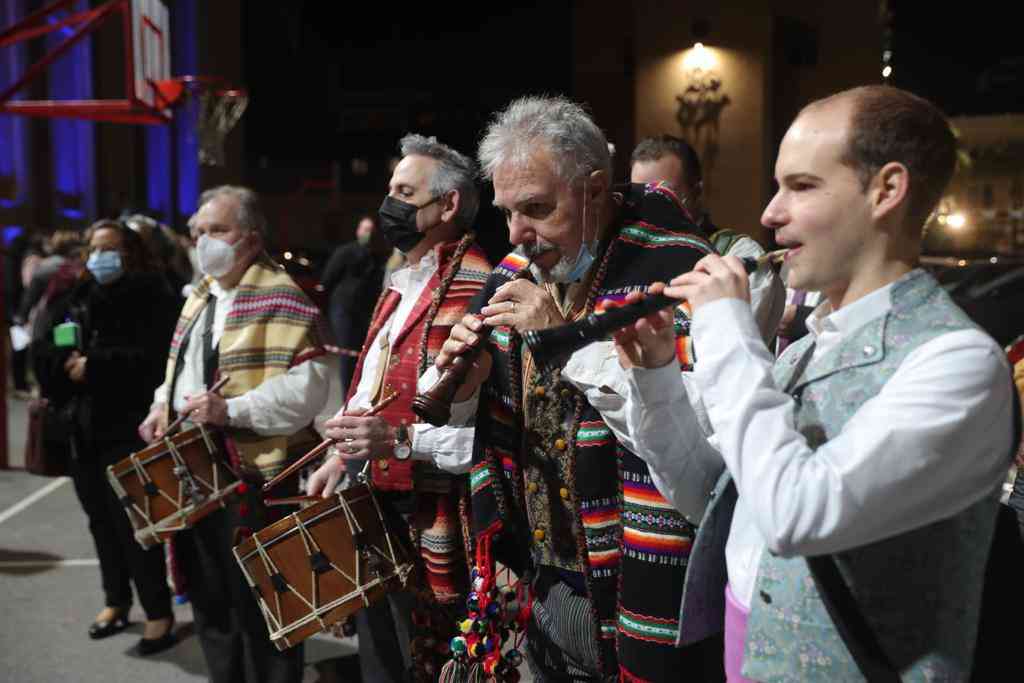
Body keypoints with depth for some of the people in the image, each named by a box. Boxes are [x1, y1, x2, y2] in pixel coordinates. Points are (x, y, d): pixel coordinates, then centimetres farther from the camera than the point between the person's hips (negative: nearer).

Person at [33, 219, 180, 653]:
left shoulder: (151, 298, -5)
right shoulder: (75, 298, 12)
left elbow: (153, 356, -18)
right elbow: (42, 349, 6)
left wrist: (93, 366, -19)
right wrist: (64, 361, -14)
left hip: (129, 429, -6)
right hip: (83, 428, 6)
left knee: (133, 523, -4)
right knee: (101, 521, 14)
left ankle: (159, 613, 9)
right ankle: (117, 601, 31)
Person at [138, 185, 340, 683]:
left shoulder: (279, 296, -13)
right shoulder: (199, 297, 15)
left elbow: (310, 382, -23)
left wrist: (233, 409, -28)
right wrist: (163, 407, 5)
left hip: (253, 473, -9)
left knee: (258, 604, 3)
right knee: (208, 597, 20)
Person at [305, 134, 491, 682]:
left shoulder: (479, 292, -18)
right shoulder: (400, 285, 14)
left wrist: (401, 440, -30)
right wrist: (343, 456, 11)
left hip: (431, 525, -9)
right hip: (373, 513, 9)